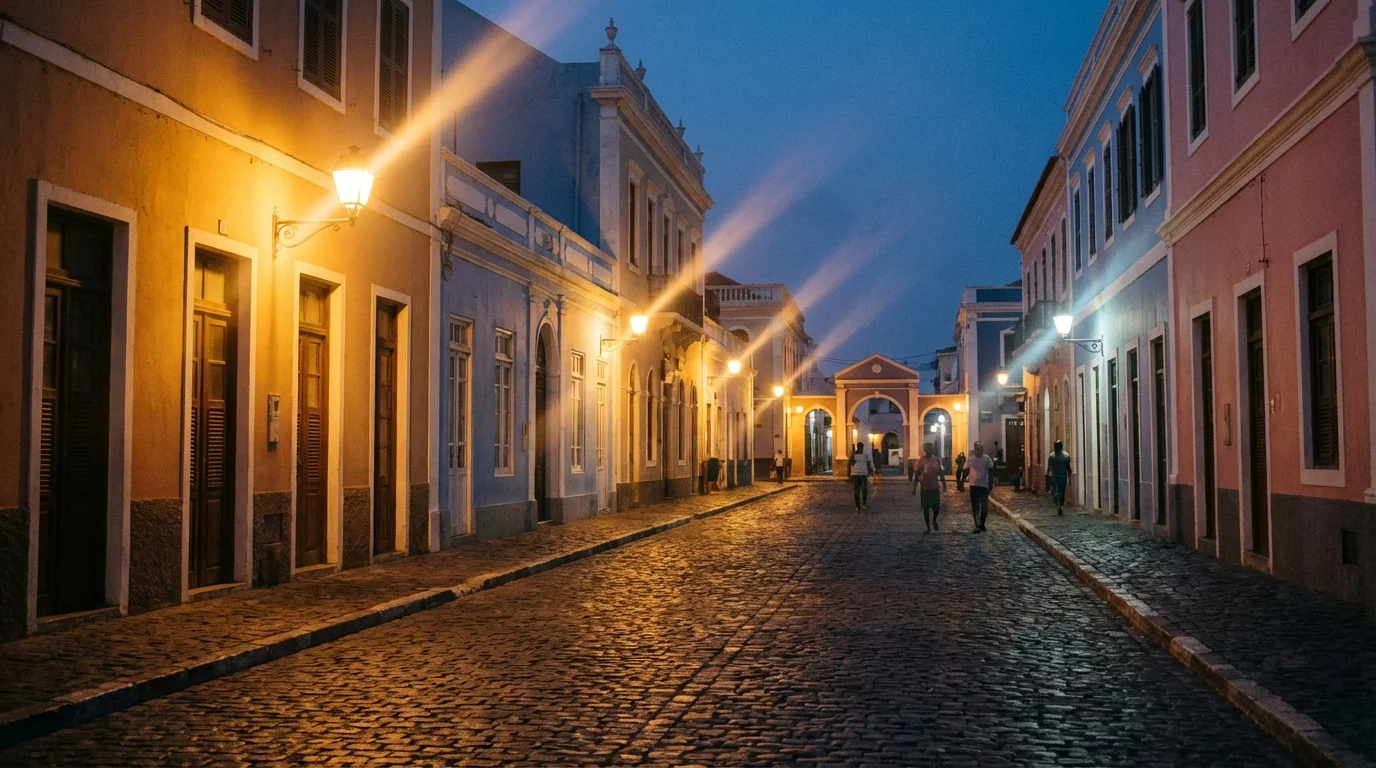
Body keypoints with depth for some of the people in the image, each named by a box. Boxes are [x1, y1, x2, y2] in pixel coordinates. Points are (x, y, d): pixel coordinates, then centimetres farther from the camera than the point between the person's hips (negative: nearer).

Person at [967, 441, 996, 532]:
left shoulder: (987, 459, -5)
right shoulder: (971, 459, -3)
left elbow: (991, 472, 2)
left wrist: (991, 484, -2)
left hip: (984, 486, -1)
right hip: (973, 486, 1)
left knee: (984, 507, 2)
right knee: (975, 507, 2)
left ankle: (981, 524, 20)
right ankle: (977, 525, 7)